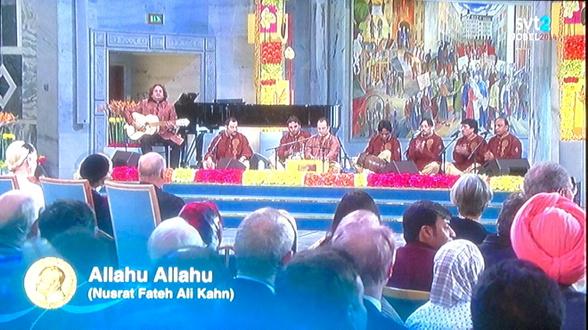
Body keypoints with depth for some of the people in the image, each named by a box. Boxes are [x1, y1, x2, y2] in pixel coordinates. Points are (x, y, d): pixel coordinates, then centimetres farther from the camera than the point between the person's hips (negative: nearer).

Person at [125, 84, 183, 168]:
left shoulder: (169, 106, 9)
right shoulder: (144, 103, 6)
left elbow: (174, 121, 8)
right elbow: (128, 113, 8)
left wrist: (171, 125, -16)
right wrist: (134, 123, -7)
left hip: (165, 133, 2)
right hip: (148, 133, -1)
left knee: (178, 142, -24)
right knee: (145, 139, -36)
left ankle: (173, 169, -14)